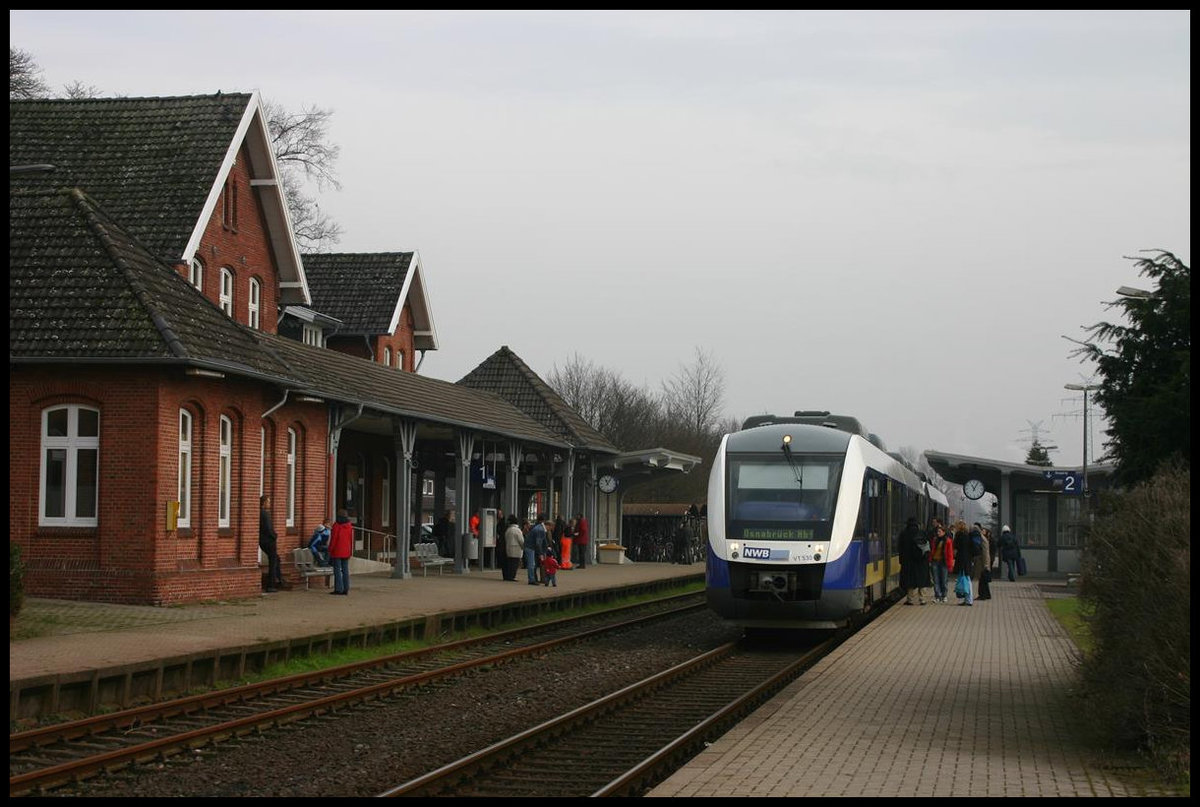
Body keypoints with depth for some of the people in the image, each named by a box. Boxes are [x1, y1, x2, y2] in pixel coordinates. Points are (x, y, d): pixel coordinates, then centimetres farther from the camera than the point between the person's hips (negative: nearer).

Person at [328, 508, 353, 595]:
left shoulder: (336, 526, -11)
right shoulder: (350, 526, 6)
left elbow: (333, 539, -11)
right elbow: (351, 540, 11)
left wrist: (330, 550, -4)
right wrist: (350, 551, 18)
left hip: (337, 552, -6)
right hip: (346, 552, 6)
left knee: (337, 571, -3)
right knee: (345, 570, 8)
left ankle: (338, 589, -5)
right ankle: (346, 589, 8)